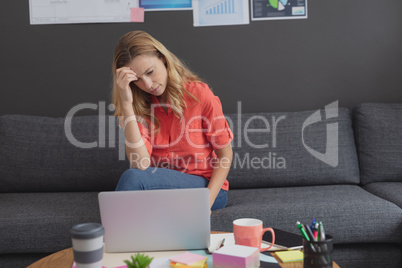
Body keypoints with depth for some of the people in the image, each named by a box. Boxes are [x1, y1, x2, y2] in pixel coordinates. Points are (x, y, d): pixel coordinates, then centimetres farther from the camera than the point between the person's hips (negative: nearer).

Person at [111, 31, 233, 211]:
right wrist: (127, 104, -20)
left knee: (134, 178, -29)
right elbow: (140, 164, -16)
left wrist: (207, 202, -17)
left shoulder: (199, 94, -10)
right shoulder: (139, 104, -1)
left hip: (206, 186, -2)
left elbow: (225, 155, -4)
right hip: (161, 185, 3)